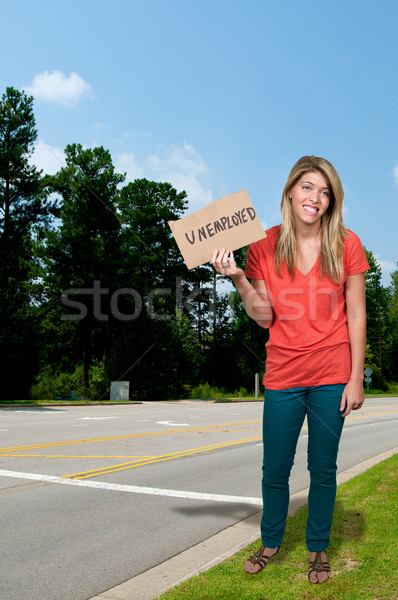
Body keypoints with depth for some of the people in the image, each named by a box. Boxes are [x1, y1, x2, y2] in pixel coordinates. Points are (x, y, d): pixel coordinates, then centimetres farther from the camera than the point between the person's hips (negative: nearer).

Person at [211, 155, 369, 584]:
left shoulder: (346, 245, -3)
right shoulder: (264, 247, -1)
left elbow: (356, 316, -1)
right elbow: (265, 316, 0)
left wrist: (356, 379, -4)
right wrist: (237, 278, -14)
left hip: (331, 376, -1)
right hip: (283, 375, 1)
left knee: (323, 468, 11)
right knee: (274, 469, 10)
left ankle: (318, 548, 32)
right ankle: (270, 541, 34)